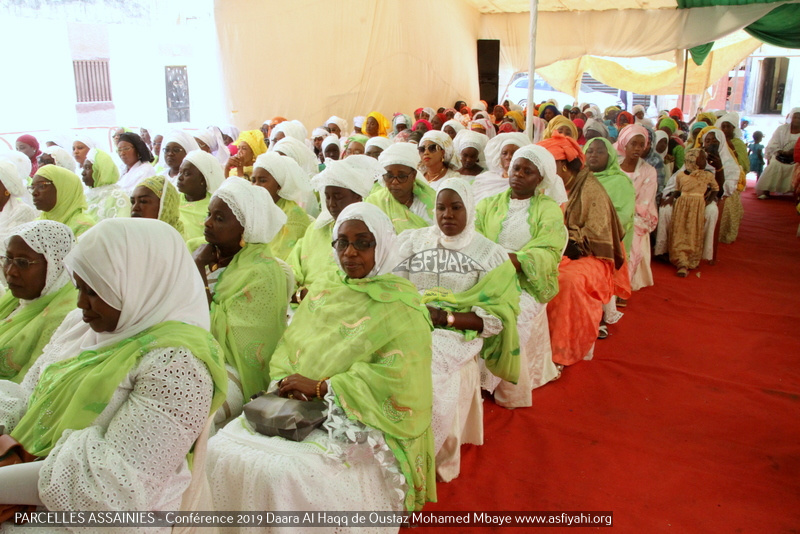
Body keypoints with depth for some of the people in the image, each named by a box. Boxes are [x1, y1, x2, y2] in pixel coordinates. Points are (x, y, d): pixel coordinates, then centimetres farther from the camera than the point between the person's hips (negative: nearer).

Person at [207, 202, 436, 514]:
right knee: (221, 450, -11)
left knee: (285, 474, -26)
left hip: (361, 424, -5)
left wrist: (320, 387, -18)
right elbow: (289, 344, 12)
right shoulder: (323, 290, 13)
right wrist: (286, 381, -10)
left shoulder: (400, 306, -6)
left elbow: (398, 377, -17)